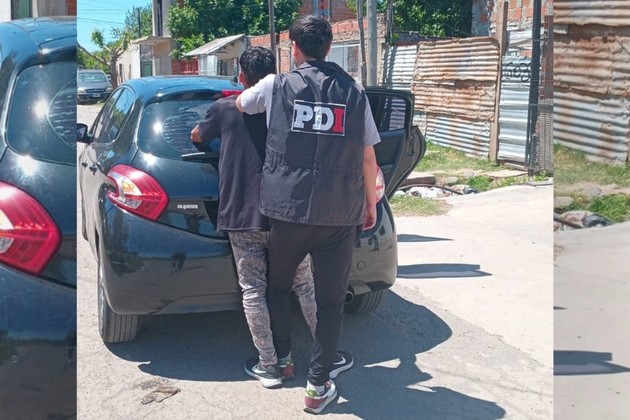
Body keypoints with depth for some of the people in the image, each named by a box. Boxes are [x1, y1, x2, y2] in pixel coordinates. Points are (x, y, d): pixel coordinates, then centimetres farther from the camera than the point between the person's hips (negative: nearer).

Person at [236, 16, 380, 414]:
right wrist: (371, 203, 19)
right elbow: (368, 158, 6)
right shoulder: (354, 92, 4)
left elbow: (239, 104, 23)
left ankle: (281, 358, 38)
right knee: (331, 301, 11)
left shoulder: (275, 86, 1)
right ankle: (318, 386, 15)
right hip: (341, 215, 0)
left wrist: (247, 94, 45)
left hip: (287, 209, 0)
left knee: (278, 287, 23)